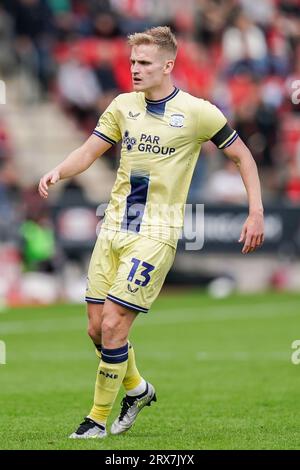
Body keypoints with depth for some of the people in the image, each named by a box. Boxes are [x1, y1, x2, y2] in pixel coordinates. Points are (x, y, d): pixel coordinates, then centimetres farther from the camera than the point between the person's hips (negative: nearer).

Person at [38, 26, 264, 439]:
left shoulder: (197, 112, -6)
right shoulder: (123, 106, 8)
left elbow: (242, 156, 2)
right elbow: (89, 151, 9)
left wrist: (256, 212, -4)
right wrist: (58, 172, -11)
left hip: (155, 234, -5)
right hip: (114, 226, 5)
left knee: (113, 325, -12)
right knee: (97, 328, 5)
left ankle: (99, 418, 4)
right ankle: (137, 388, 33)